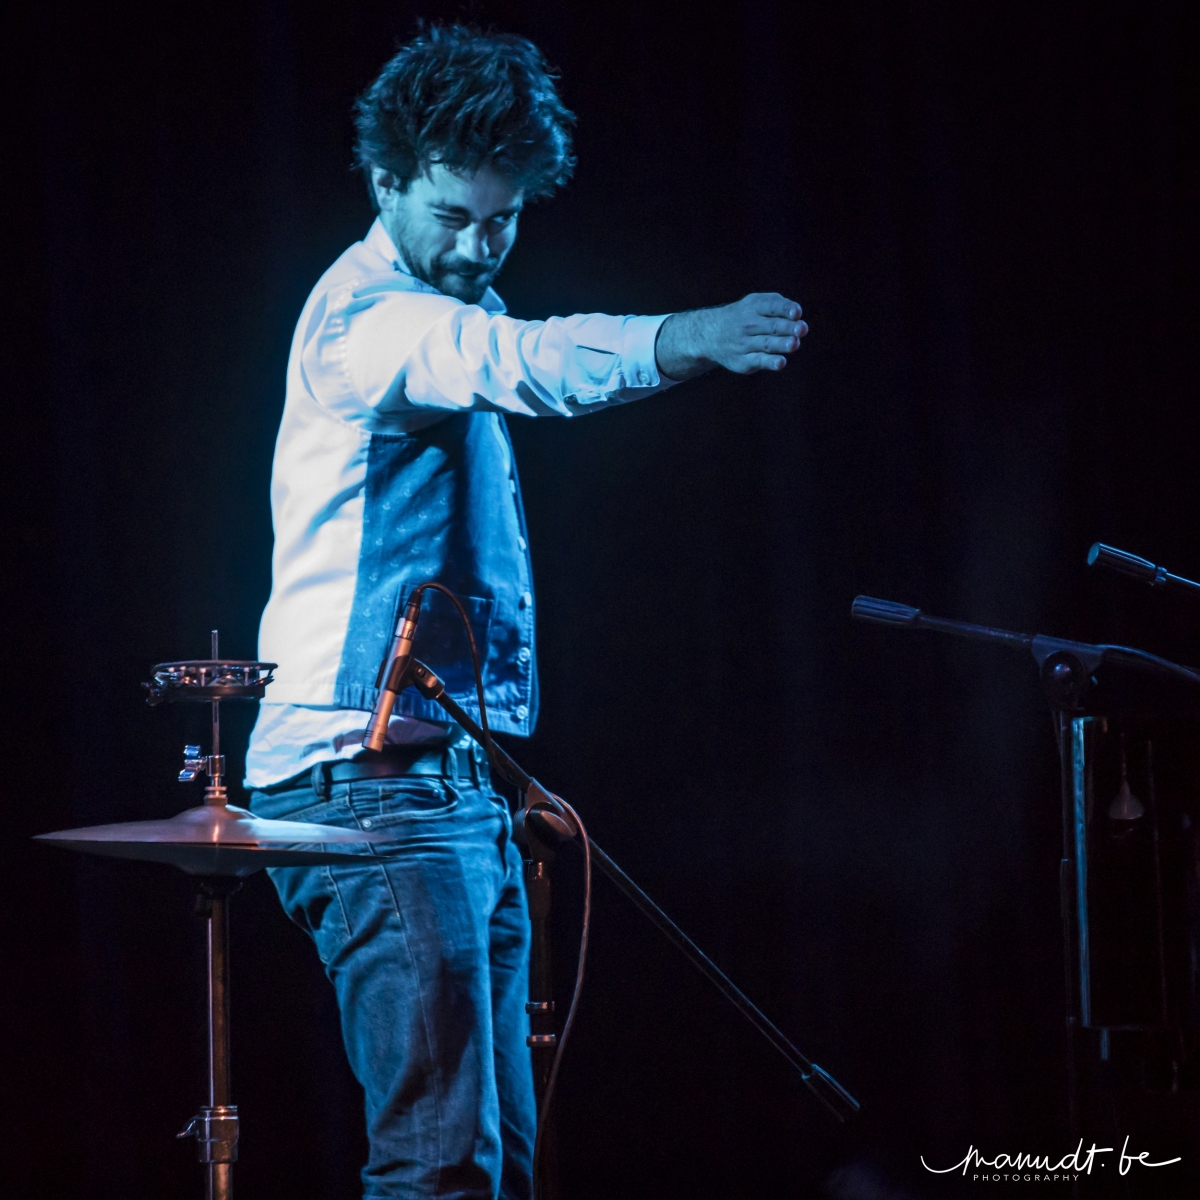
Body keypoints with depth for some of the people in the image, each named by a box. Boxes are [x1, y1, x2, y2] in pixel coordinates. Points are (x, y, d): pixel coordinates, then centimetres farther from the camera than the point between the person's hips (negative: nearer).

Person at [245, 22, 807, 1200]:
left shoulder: (454, 310, 19)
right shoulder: (366, 311, -12)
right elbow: (521, 359, -33)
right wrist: (685, 340, -51)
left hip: (464, 790, 10)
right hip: (370, 785, -10)